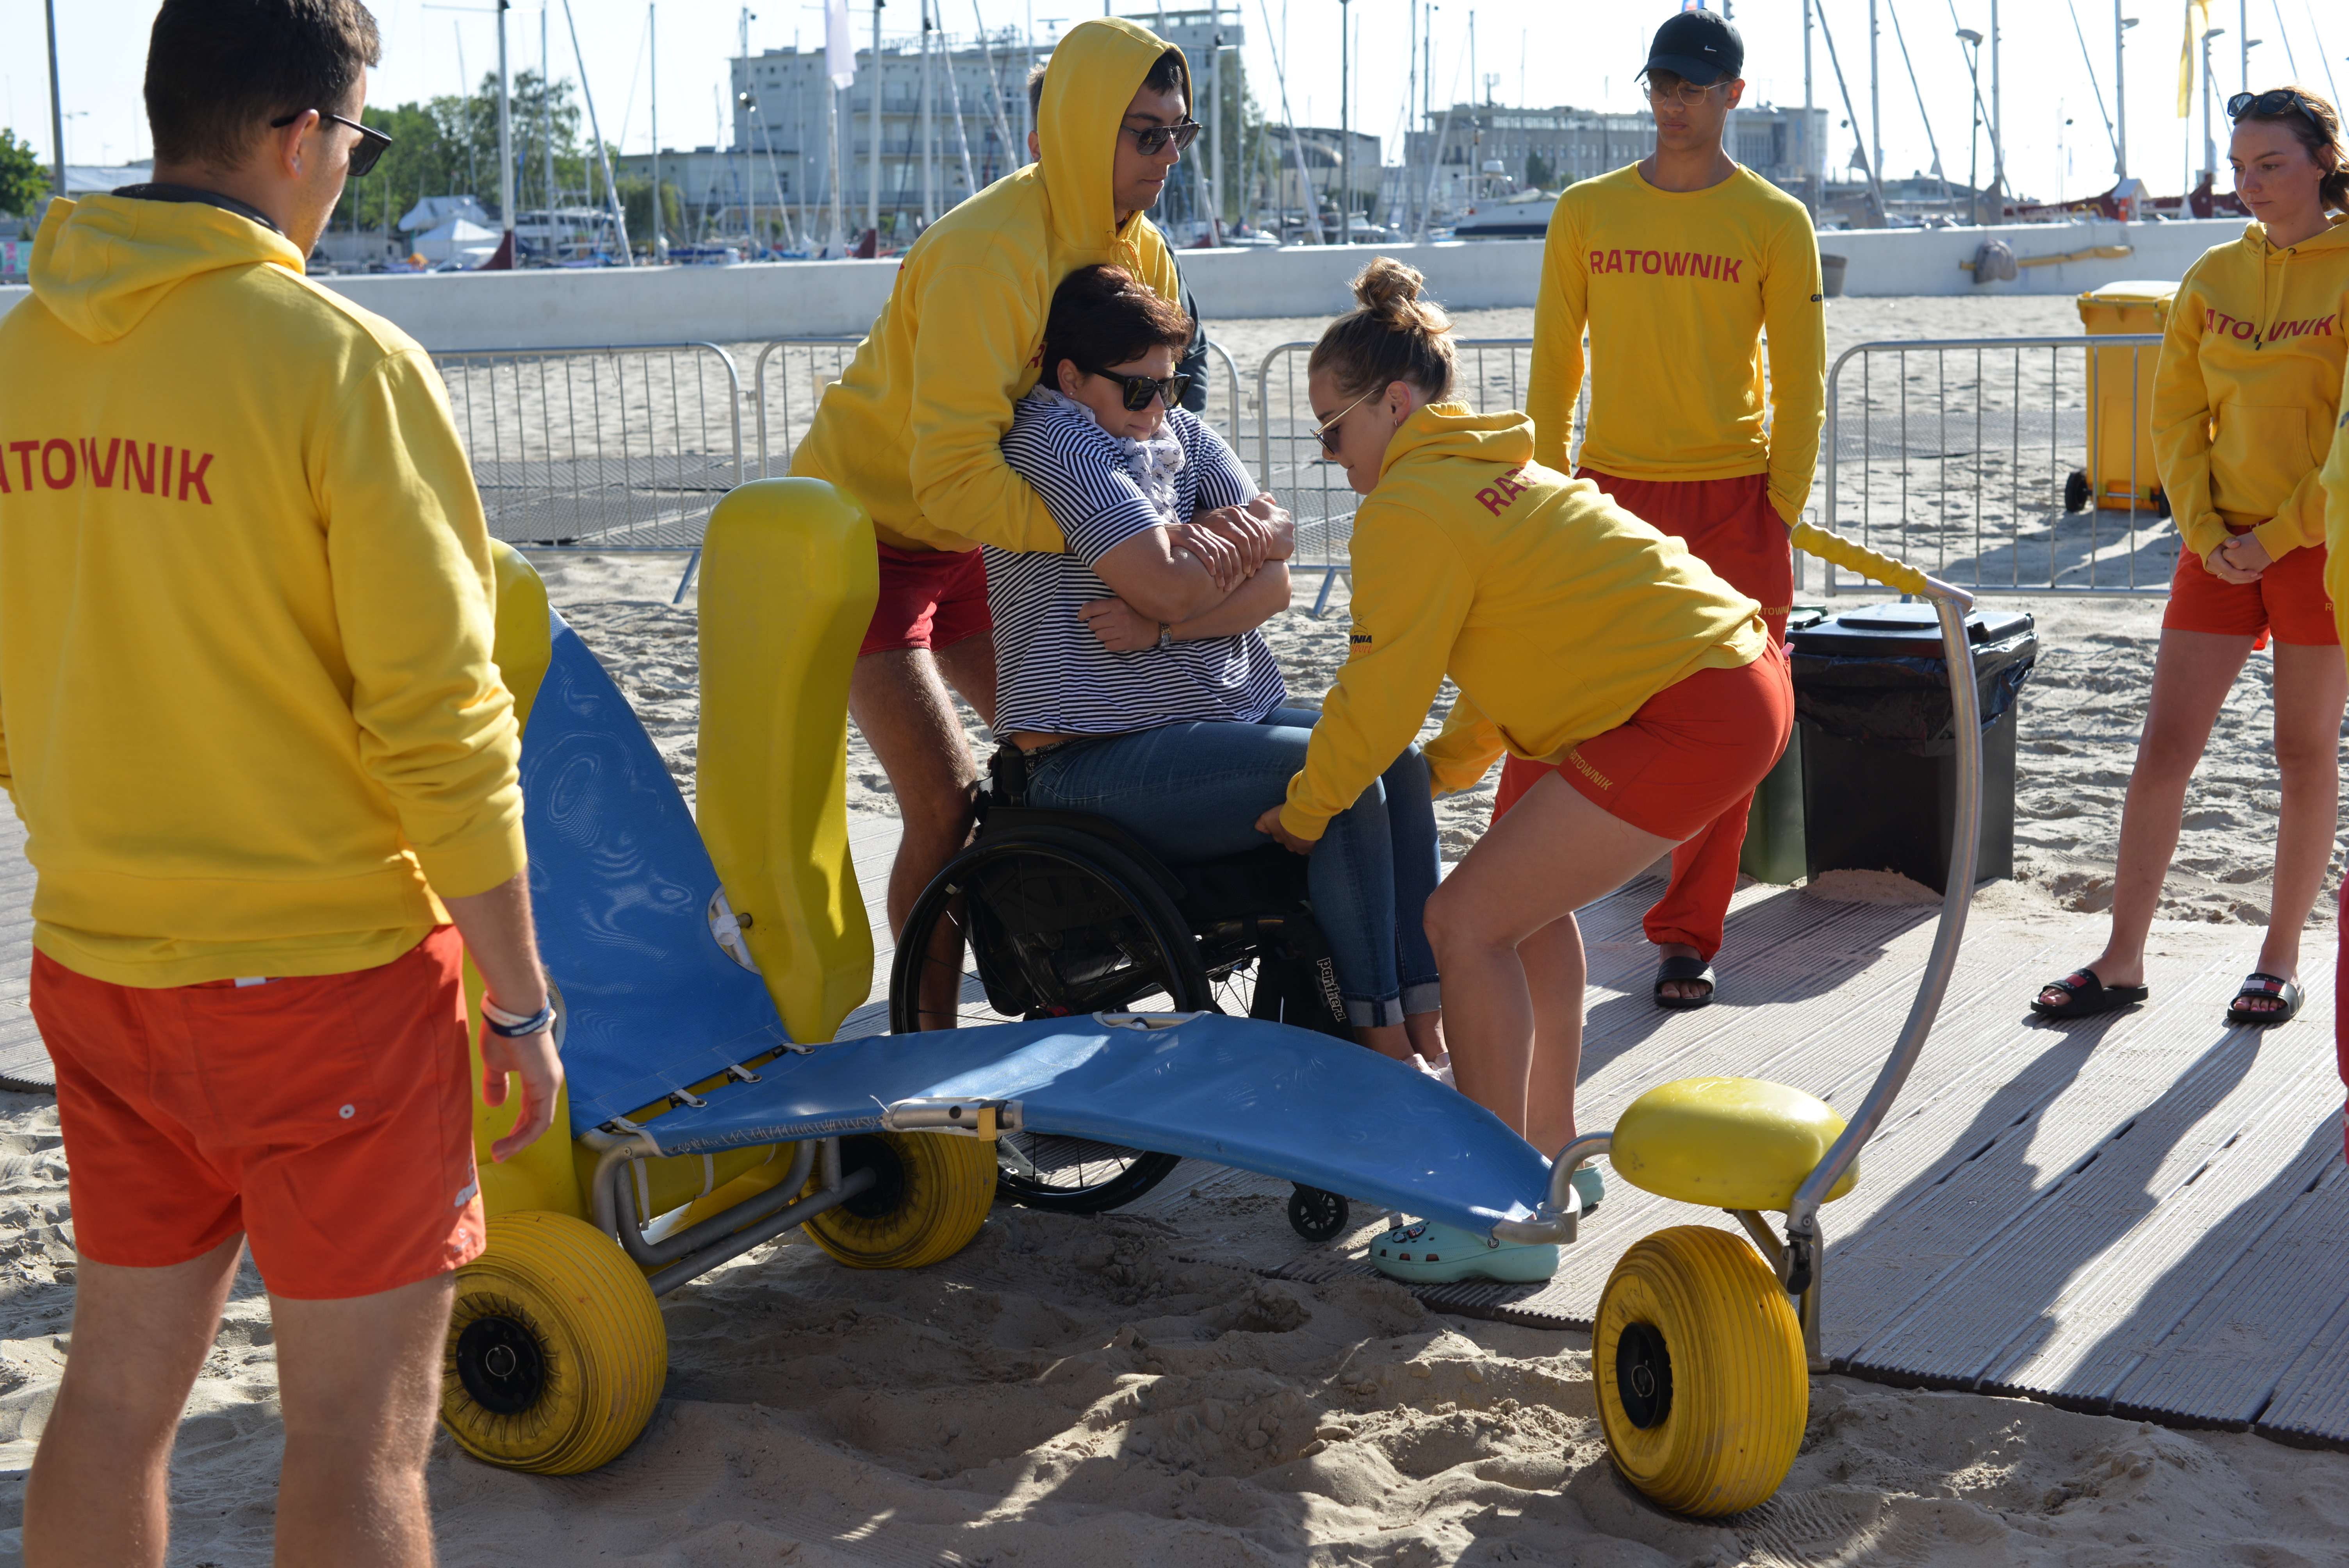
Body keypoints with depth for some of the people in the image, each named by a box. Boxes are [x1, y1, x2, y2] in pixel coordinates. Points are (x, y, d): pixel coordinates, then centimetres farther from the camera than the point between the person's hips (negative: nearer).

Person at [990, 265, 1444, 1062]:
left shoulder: (1182, 431, 13)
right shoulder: (1051, 437, -10)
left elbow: (1274, 584, 2)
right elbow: (1171, 584, -20)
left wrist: (1161, 628, -13)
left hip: (1227, 711, 8)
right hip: (1097, 759, -8)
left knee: (1401, 761, -10)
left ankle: (1427, 1022, -12)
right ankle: (1379, 1035, -17)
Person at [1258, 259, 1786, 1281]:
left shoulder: (1410, 507, -10)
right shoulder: (1488, 471, 21)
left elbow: (1377, 696, -6)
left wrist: (1301, 813, 8)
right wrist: (1442, 768, 25)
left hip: (1690, 717, -11)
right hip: (1740, 674, 11)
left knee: (1467, 921, -7)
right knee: (1528, 896, 22)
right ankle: (1550, 1151, 31)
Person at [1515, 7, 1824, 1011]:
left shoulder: (1775, 222, 1)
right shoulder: (1587, 211, 7)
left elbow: (1799, 382, 2)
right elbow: (1554, 363, 10)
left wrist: (1781, 515, -5)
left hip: (1732, 496, -1)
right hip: (1609, 489, 1)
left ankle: (1687, 937, 13)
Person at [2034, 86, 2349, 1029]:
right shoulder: (2214, 278, 6)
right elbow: (2177, 415, 7)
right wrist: (2206, 530, -5)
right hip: (2222, 546, 4)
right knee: (2163, 749, -1)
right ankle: (2122, 962, 5)